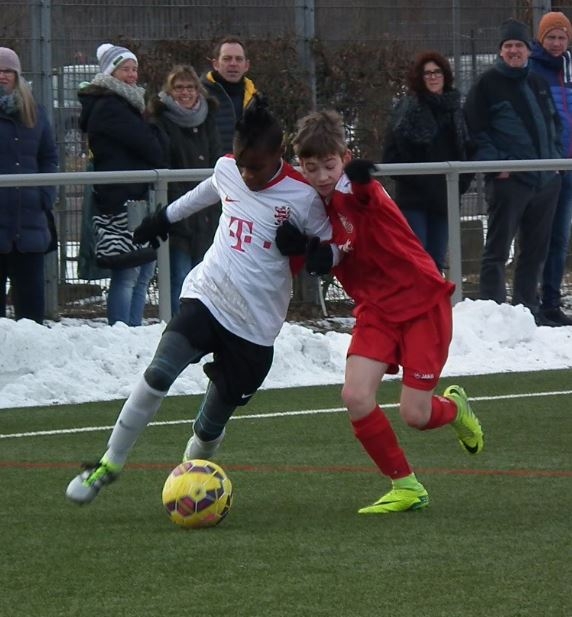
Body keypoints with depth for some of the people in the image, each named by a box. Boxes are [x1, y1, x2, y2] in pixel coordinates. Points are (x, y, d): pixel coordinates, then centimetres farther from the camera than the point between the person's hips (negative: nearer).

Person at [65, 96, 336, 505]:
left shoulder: (303, 196, -11)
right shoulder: (228, 169, 2)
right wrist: (167, 216, 39)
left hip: (255, 327, -2)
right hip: (207, 297, 2)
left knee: (210, 428, 1)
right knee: (158, 375, -23)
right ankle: (110, 464, -11)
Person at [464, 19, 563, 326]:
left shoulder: (538, 83, 17)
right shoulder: (487, 84, -2)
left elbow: (554, 122, 27)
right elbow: (474, 130, -7)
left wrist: (555, 156, 13)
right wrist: (494, 163, -15)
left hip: (546, 180, 6)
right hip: (508, 180, -6)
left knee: (535, 250, 11)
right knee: (498, 249, -6)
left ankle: (527, 308, 19)